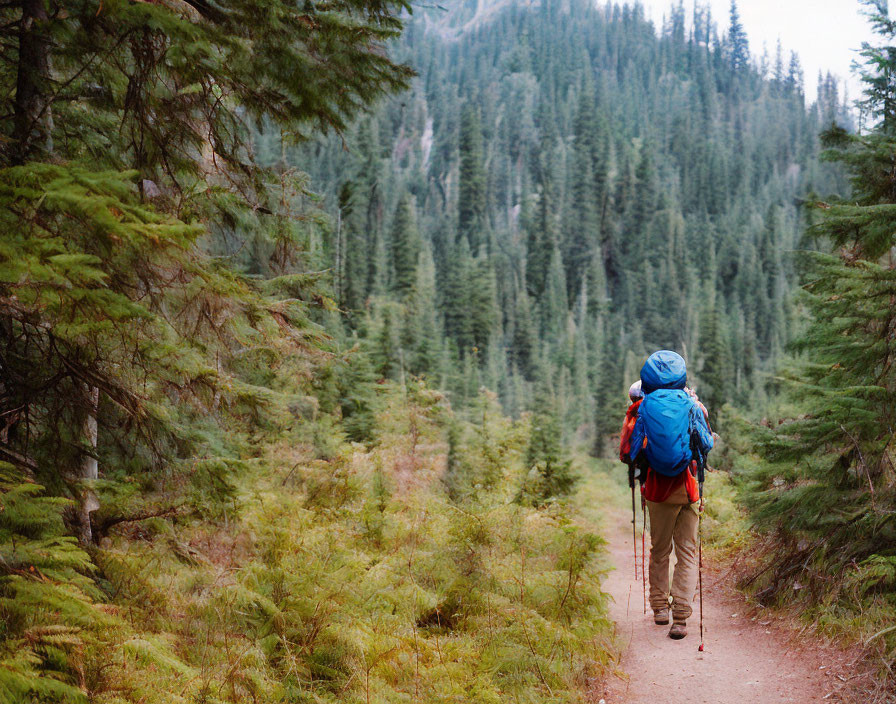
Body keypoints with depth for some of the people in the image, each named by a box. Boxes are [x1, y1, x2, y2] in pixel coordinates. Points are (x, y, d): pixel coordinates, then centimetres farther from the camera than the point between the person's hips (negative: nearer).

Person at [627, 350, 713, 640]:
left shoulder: (644, 407, -3)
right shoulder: (691, 405, -4)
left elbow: (632, 450, 0)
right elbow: (707, 444, 4)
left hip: (657, 486, 1)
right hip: (688, 486, -1)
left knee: (659, 549, 17)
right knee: (687, 552, 4)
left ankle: (659, 606, 26)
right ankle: (680, 617, -5)